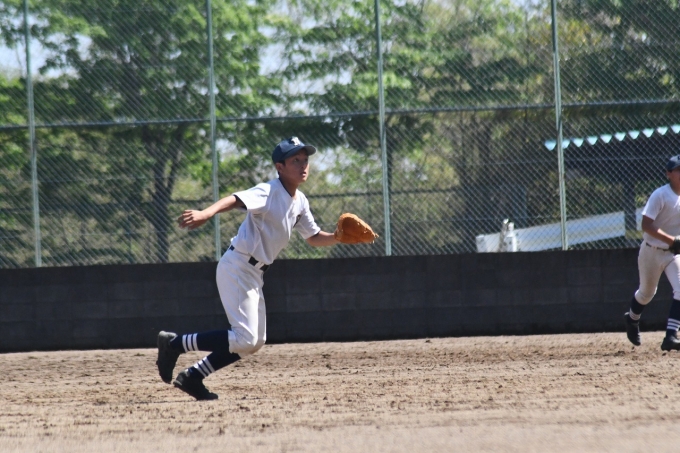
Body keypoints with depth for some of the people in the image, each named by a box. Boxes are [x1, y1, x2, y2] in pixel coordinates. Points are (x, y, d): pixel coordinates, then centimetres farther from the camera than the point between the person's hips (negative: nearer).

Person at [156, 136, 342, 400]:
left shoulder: (299, 202, 9)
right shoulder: (268, 192, -17)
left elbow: (314, 238, 19)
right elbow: (235, 200, -34)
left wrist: (339, 237, -2)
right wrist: (205, 214, -53)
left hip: (255, 274, 9)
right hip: (237, 267, -9)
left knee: (255, 342, 12)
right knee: (245, 338, -14)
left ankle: (193, 377, 17)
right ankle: (175, 343, -4)